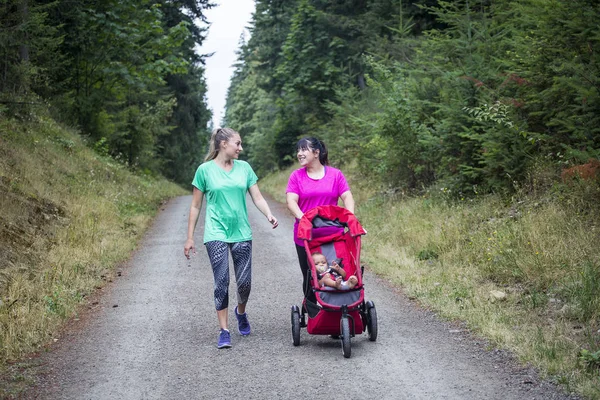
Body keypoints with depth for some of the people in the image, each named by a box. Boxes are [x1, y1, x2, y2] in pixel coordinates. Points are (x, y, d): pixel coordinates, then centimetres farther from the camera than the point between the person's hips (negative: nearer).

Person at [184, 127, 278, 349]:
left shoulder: (244, 167, 7)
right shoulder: (205, 170, -1)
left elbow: (258, 198, 5)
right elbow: (195, 206, 4)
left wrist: (269, 215, -15)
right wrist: (190, 238, 3)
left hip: (241, 233, 3)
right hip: (216, 233, -3)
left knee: (244, 282, 3)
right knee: (221, 282, -7)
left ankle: (241, 312, 33)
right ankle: (224, 331, 1)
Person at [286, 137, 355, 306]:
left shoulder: (335, 174, 5)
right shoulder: (296, 176, 5)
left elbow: (347, 197, 0)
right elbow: (291, 201, -6)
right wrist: (302, 218, -24)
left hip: (332, 235, 0)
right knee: (310, 278, 7)